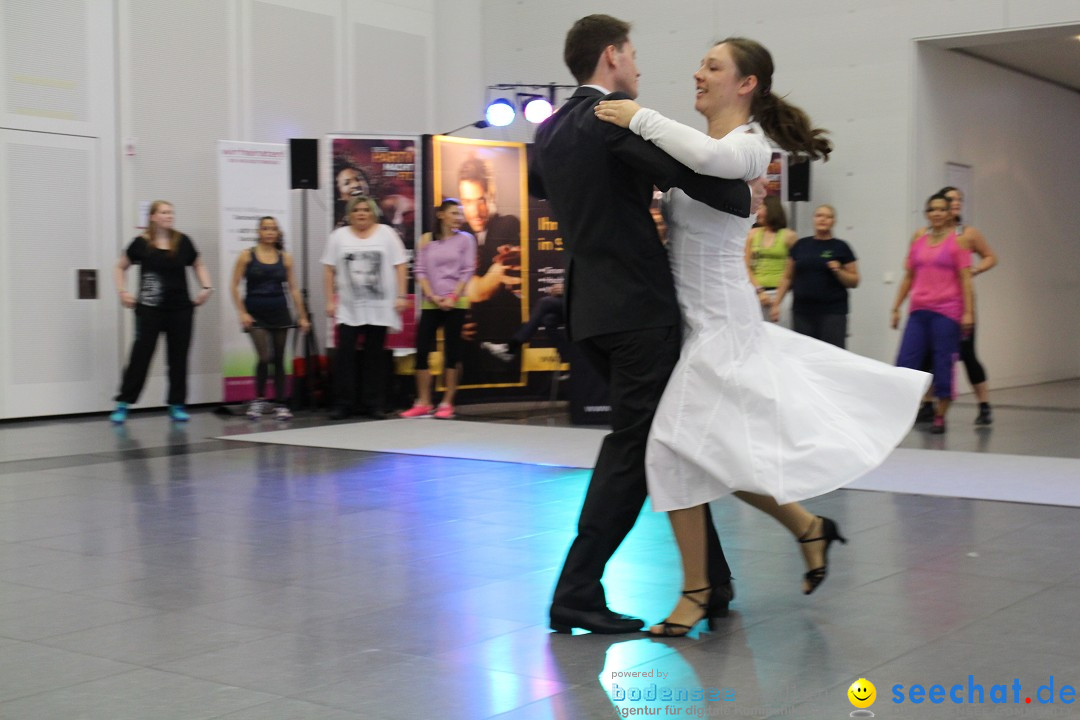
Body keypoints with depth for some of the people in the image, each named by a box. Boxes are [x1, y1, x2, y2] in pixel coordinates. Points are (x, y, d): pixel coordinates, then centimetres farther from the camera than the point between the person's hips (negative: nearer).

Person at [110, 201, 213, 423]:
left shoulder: (183, 242, 3)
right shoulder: (141, 243, -2)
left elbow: (198, 265, 18)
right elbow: (120, 267, 10)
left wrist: (206, 287, 3)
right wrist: (123, 292, -3)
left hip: (180, 309, 3)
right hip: (150, 310, -2)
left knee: (178, 357, 6)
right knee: (141, 355, -4)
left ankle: (177, 405, 16)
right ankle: (123, 404, 4)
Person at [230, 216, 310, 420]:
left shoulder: (285, 258, 6)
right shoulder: (247, 256, -1)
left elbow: (293, 289, 9)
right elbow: (235, 286, -1)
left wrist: (302, 317, 7)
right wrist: (242, 313, -10)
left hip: (279, 313, 3)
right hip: (256, 314, -2)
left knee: (279, 359, 5)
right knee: (265, 357, -16)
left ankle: (281, 405, 12)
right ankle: (259, 400, 5)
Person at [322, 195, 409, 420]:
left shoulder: (386, 233, 5)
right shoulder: (339, 236, 6)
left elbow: (399, 266, 2)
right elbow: (329, 270, 5)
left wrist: (401, 296, -5)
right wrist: (330, 300, -1)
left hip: (379, 308, 0)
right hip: (349, 308, 0)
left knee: (375, 355, 5)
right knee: (344, 354, -7)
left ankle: (374, 404, 12)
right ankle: (342, 403, -1)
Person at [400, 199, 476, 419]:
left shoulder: (465, 239, 5)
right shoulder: (427, 239, 8)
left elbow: (468, 271, -1)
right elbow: (419, 271, 3)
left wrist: (452, 298, -11)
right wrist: (433, 296, -9)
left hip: (455, 303, -1)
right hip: (430, 303, 2)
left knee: (452, 352, 0)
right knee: (421, 350, -3)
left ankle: (447, 403, 5)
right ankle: (423, 403, 3)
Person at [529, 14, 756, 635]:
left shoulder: (553, 129, 13)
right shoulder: (618, 116, -12)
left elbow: (537, 180, 35)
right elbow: (688, 171, -23)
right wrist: (746, 196, -4)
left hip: (593, 308, 9)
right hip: (639, 308, -9)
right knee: (634, 448, -3)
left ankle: (710, 579, 22)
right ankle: (578, 593, -2)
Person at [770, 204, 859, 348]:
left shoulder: (841, 248, 5)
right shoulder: (801, 245, 12)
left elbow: (854, 281, 5)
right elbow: (787, 278, 15)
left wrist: (838, 271, -12)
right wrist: (776, 303, 8)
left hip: (832, 313, -2)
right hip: (802, 312, 3)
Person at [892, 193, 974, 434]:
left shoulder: (957, 241, 0)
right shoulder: (918, 241, 11)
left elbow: (965, 278, -4)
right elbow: (908, 277, 16)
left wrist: (967, 312, -10)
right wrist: (896, 307, 13)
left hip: (947, 312, -4)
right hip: (918, 311, 4)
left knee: (943, 365, 1)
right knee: (905, 362, -2)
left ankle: (940, 417, 12)